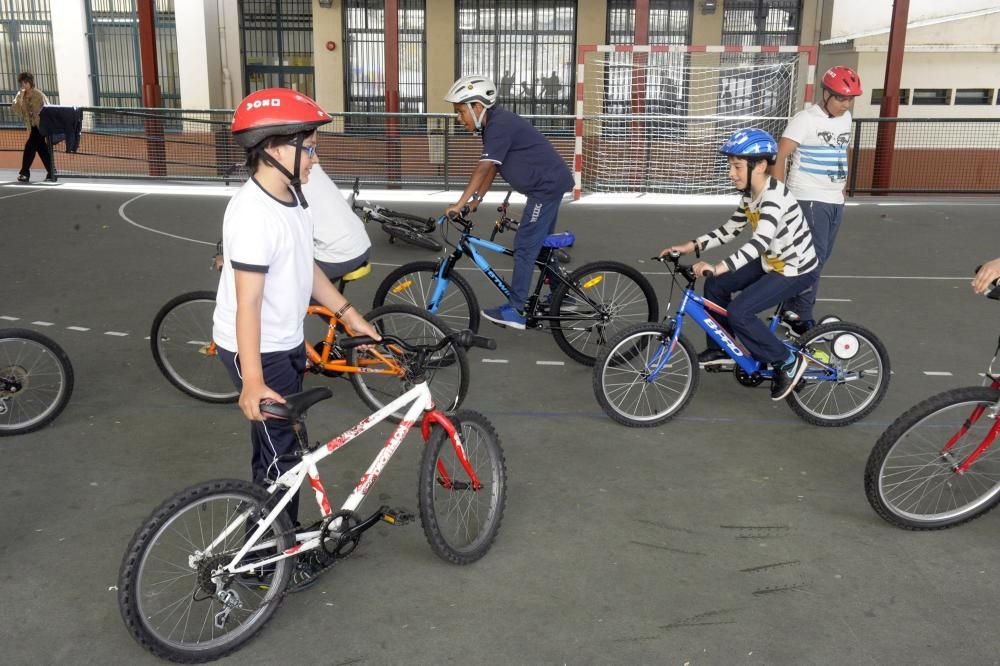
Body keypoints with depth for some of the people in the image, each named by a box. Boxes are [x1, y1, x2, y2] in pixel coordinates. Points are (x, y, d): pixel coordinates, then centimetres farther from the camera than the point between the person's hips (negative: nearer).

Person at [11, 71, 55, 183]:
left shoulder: (39, 95, -12)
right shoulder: (20, 95, 5)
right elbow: (17, 111, -3)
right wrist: (20, 99, -17)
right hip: (32, 126, 6)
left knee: (29, 146, -12)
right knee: (42, 149, 5)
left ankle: (24, 173, -7)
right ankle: (51, 174, 9)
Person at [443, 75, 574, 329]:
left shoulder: (500, 125, -20)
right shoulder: (494, 124, 10)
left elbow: (484, 168, -27)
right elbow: (492, 168, 9)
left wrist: (459, 204, -28)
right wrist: (477, 199, 2)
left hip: (546, 186, -10)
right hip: (549, 182, 10)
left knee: (524, 247, -7)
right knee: (540, 243, 20)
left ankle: (515, 311, -3)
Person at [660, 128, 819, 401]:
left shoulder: (775, 196, -29)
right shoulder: (750, 193, 0)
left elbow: (759, 242, -42)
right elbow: (730, 230, 8)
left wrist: (718, 267, -53)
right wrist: (691, 246, -4)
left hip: (797, 269, -9)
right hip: (773, 262, 9)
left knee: (739, 312, -19)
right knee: (715, 286, 7)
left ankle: (788, 362, -3)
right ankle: (722, 348, 23)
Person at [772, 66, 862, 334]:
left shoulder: (846, 118, 11)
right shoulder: (805, 119, -11)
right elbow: (779, 156, -15)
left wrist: (842, 186, 20)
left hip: (835, 201, 8)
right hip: (809, 200, -7)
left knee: (820, 258, 11)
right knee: (812, 259, -9)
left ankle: (792, 308, 22)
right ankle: (802, 318, 0)